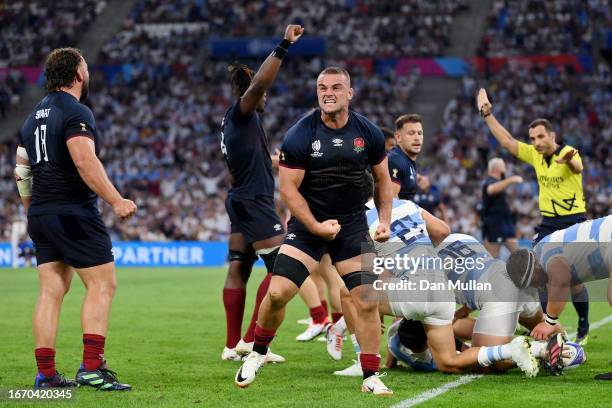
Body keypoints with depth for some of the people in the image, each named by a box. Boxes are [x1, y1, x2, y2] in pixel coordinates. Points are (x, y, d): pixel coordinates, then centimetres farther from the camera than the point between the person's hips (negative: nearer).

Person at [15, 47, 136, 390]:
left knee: (51, 291, 7)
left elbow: (21, 171, 21)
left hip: (42, 216, 9)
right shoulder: (76, 112, -10)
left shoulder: (33, 117, 17)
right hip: (74, 213, -9)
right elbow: (85, 161, -24)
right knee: (103, 285, -5)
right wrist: (116, 200, -26)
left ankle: (46, 374, 5)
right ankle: (92, 367, -13)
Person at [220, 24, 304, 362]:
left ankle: (232, 345, 8)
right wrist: (283, 47, -31)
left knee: (238, 270, 8)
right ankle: (251, 340, -12)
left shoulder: (232, 122, 16)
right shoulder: (240, 115, -11)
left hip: (241, 201, 10)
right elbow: (259, 83, -28)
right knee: (280, 268, -9)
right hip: (254, 202, -10)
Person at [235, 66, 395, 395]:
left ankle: (371, 378, 5)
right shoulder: (299, 135, -12)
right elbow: (288, 189, -10)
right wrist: (316, 226, -16)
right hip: (307, 224, -2)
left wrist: (385, 220, 2)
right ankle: (257, 354, 13)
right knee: (277, 293, -13)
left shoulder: (368, 133, -3)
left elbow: (382, 179, 12)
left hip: (353, 226, 2)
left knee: (366, 302, -7)